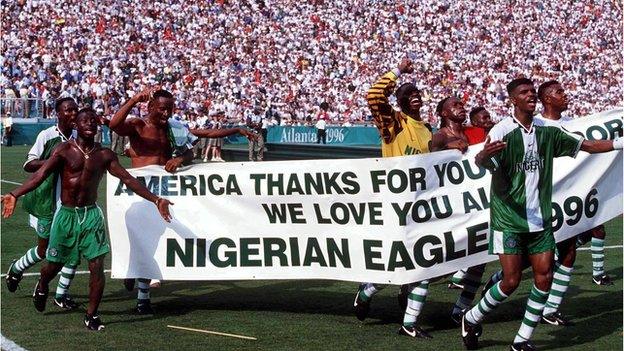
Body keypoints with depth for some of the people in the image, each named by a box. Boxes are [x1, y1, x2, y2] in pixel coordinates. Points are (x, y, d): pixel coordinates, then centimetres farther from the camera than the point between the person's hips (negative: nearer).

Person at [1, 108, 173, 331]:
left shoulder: (105, 155, 2)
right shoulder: (64, 151, -6)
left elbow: (128, 179, 0)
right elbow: (40, 175, -15)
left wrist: (156, 200, -8)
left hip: (91, 215, 2)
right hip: (67, 214, -2)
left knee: (97, 266, -7)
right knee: (54, 264, 11)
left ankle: (92, 315, 6)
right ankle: (42, 286, 46)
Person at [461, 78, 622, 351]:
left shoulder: (546, 131, 6)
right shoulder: (502, 131, -12)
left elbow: (585, 145, 16)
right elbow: (481, 162, -28)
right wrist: (484, 155, -52)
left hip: (540, 218, 6)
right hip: (509, 218, -6)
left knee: (544, 277, 0)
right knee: (512, 280, -8)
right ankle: (471, 320, 17)